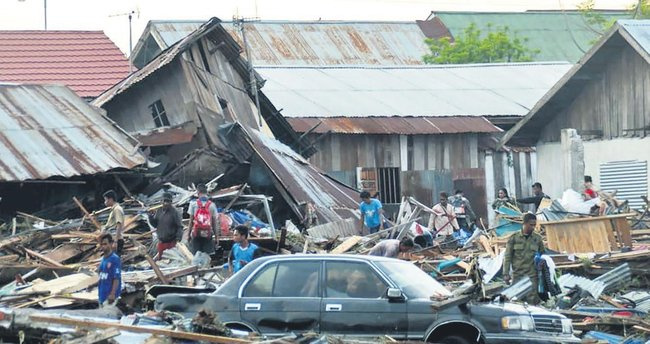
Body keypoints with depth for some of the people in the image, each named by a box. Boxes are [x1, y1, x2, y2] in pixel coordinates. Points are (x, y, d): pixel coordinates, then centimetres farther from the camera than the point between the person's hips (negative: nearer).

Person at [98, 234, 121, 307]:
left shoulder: (115, 259, -12)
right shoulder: (103, 259, 14)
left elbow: (117, 278, -16)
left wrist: (113, 294, -22)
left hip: (110, 295, -9)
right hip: (102, 295, 9)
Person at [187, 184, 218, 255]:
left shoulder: (193, 204, -2)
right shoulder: (212, 205, -1)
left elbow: (191, 221, 0)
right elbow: (214, 223, 0)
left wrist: (189, 234, 9)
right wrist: (216, 237, 7)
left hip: (196, 234, 0)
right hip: (208, 235, 0)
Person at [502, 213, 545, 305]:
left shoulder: (537, 238, 7)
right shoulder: (514, 238, 2)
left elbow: (542, 255, 14)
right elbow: (508, 257, 4)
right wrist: (506, 274, -2)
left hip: (532, 276, 1)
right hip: (517, 276, -1)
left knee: (533, 301, -6)